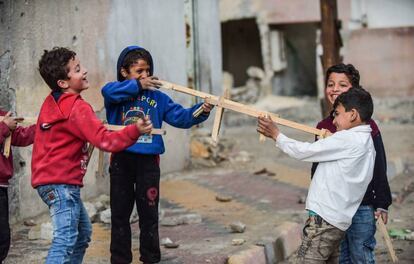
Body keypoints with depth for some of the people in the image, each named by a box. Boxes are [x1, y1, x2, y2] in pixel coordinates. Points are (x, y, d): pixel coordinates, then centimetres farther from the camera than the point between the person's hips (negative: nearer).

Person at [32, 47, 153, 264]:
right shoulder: (77, 108, -17)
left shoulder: (51, 103, 11)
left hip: (48, 178, 10)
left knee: (83, 232, 20)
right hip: (61, 182, -10)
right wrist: (135, 130, -34)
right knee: (66, 239, -16)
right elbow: (105, 140, -26)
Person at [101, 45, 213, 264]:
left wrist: (200, 111, -19)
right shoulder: (118, 93, -1)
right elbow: (108, 90, -25)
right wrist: (138, 86, -28)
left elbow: (179, 116, -2)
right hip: (121, 160, -1)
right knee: (120, 212, 10)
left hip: (148, 161, 1)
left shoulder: (157, 97, 4)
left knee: (149, 213, 8)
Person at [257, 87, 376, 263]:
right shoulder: (367, 142, 14)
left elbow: (304, 152, -9)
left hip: (324, 218, -10)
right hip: (338, 222, 10)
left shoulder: (347, 139, -14)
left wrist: (276, 135, 0)